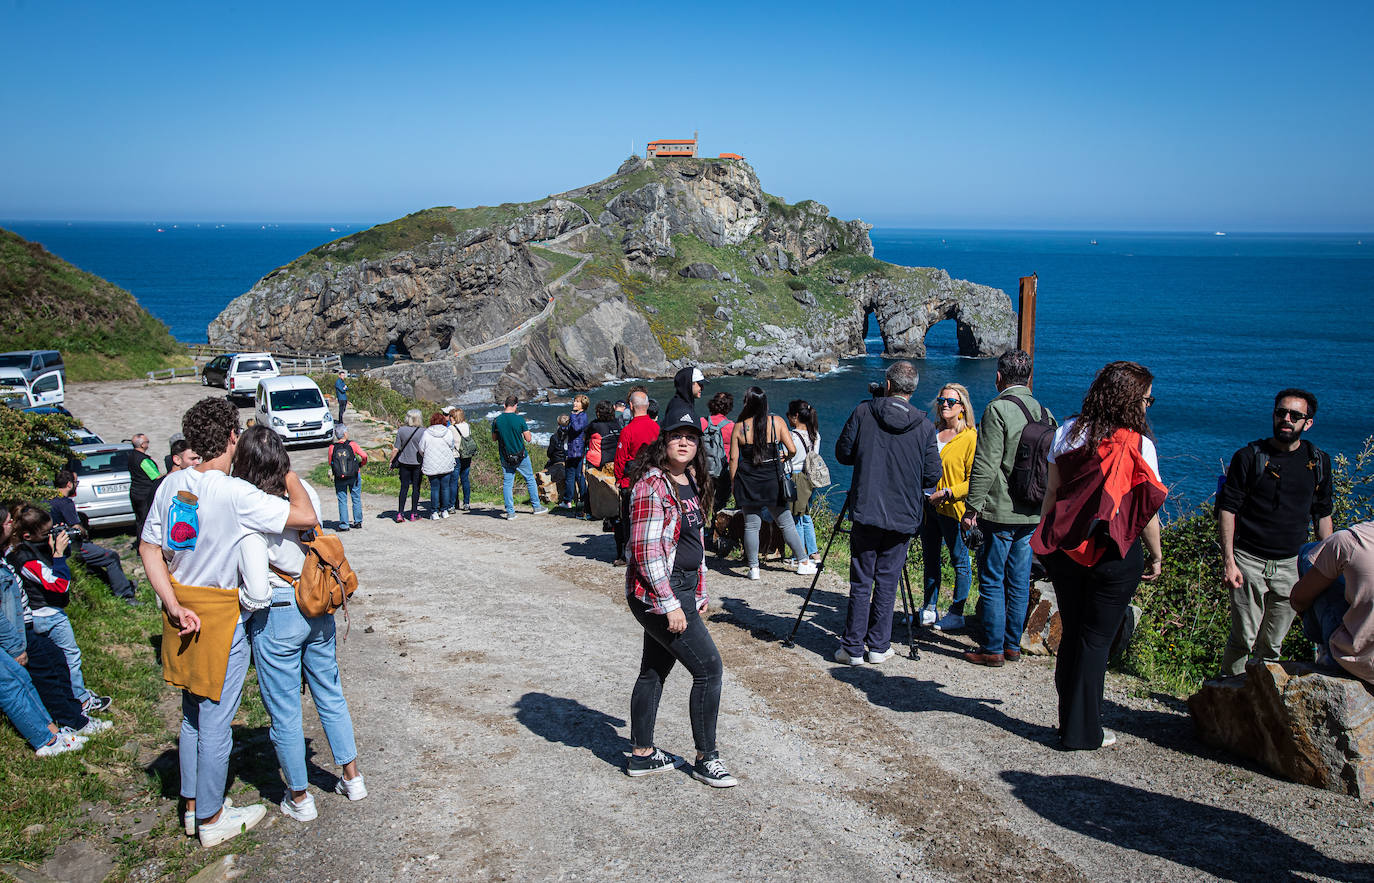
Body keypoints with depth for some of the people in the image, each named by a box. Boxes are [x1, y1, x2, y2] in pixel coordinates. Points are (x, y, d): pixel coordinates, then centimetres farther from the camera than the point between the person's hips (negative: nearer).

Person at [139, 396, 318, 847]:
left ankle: (193, 807, 34)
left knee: (192, 713, 21)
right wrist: (288, 473, -10)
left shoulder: (172, 484, -1)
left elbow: (149, 549, 1)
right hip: (220, 615, -7)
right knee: (216, 720, 6)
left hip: (182, 609, 7)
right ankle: (211, 819, 20)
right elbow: (305, 516, -26)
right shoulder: (235, 493, -23)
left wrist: (174, 605, -2)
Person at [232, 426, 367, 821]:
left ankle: (300, 798, 29)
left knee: (284, 712, 13)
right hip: (318, 609, 6)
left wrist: (241, 597, -3)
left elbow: (257, 591, -24)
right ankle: (352, 777, 36)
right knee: (330, 695, 23)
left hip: (276, 617, -6)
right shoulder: (306, 493, -5)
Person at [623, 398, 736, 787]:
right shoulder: (651, 485, -17)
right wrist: (670, 605, -21)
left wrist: (699, 594, 18)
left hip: (683, 588, 9)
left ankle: (641, 754, 27)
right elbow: (646, 551, -21)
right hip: (657, 593, -9)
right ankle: (706, 757, 9)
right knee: (708, 667, -6)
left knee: (655, 669, 16)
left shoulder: (691, 482, 11)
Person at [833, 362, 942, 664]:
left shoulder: (863, 413, -4)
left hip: (866, 512, -1)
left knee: (861, 582, 5)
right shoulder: (924, 425, -3)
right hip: (903, 517, 1)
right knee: (887, 582, 9)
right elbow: (932, 475, 0)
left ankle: (852, 648, 9)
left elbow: (842, 453, 3)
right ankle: (879, 647, 15)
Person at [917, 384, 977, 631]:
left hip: (953, 509, -6)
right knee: (929, 559, 14)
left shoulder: (970, 438, -9)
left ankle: (956, 613, 13)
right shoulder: (931, 432, 10)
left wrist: (948, 493, -19)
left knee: (960, 562, 3)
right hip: (928, 506, 7)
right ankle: (929, 609, 25)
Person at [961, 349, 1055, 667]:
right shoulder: (1044, 412, 10)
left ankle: (993, 649, 6)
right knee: (1019, 581, 14)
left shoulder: (998, 409, -12)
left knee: (992, 581, 1)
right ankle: (1013, 644, 22)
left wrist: (972, 506, -12)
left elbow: (985, 465, -17)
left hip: (1001, 512, -7)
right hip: (1033, 514, 7)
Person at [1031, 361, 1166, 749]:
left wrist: (1047, 538, 13)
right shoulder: (1139, 444, -12)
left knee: (1071, 635, 15)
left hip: (1065, 549, 4)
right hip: (1115, 555, -4)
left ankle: (1068, 724, 24)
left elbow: (1051, 491, 4)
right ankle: (1083, 732, 14)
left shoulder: (1068, 432, 0)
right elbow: (1147, 510, -7)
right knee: (1096, 641, 5)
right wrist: (1156, 557, 6)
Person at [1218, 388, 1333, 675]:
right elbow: (1227, 509, -5)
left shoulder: (1319, 462, 8)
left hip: (1292, 565, 3)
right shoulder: (1249, 456, -4)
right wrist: (1228, 560, -12)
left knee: (1272, 645, 9)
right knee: (1244, 639, -3)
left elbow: (1322, 515, 16)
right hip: (1249, 562, -3)